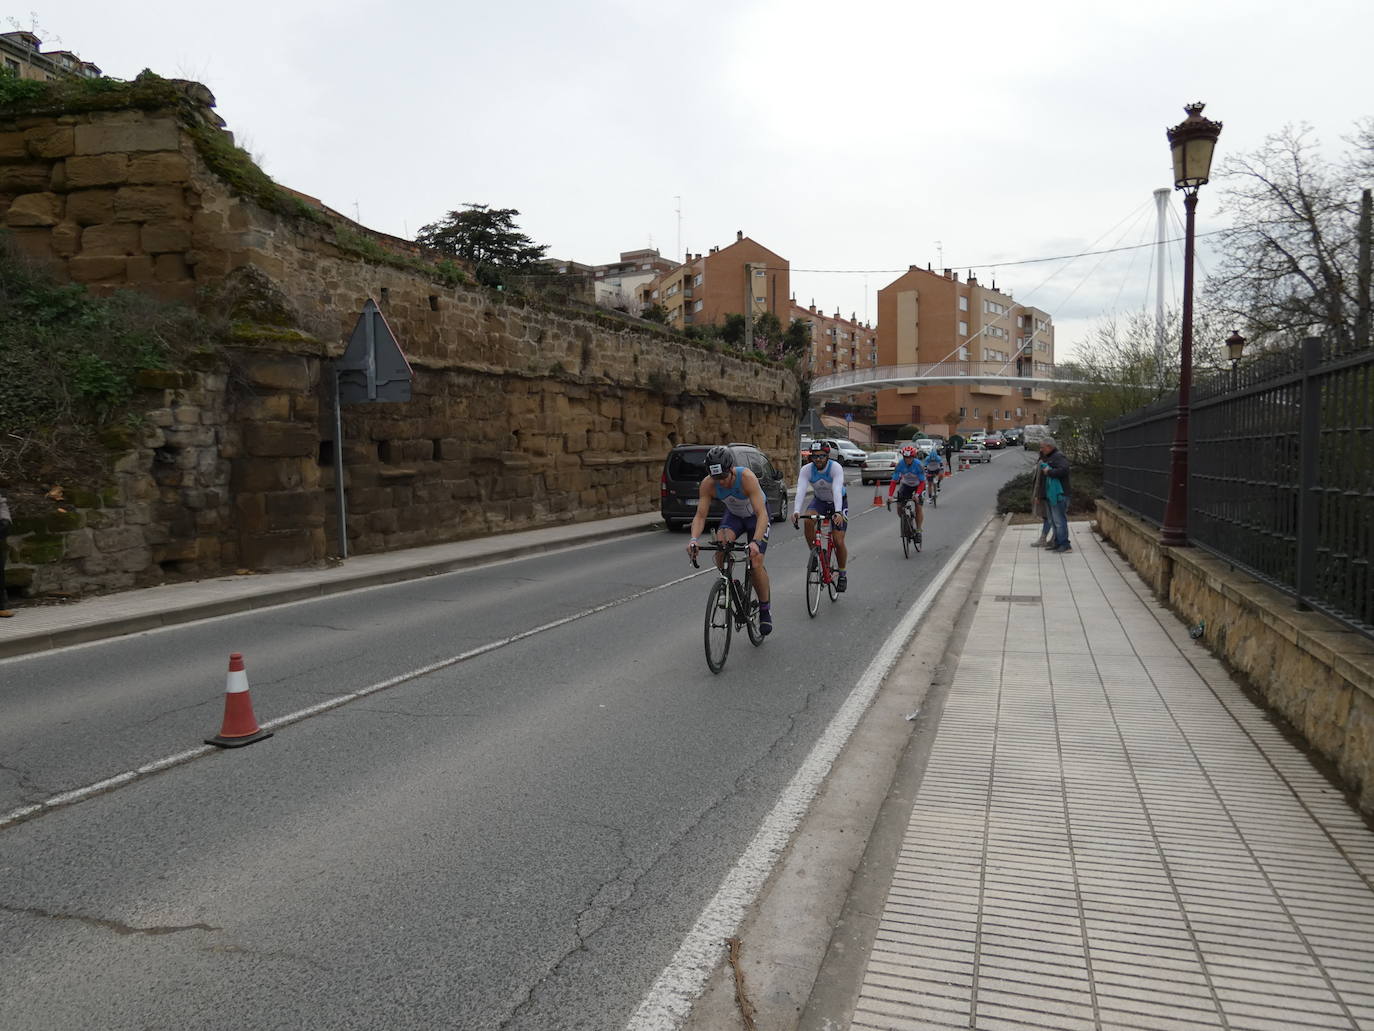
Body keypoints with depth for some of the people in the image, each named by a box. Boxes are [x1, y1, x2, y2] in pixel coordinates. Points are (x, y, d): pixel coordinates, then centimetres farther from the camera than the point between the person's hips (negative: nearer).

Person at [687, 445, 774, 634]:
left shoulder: (747, 477, -37)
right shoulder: (708, 484, -27)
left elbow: (762, 514, -42)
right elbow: (700, 515, -25)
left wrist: (756, 542, -57)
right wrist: (694, 539, -45)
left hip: (756, 516, -3)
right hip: (733, 515, 3)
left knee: (756, 564, -14)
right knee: (720, 544, -29)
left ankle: (765, 609, 8)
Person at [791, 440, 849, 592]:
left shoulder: (836, 468, -30)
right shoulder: (806, 469, -22)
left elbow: (837, 490, -43)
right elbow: (800, 491, -35)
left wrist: (838, 512, -59)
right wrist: (796, 511, -52)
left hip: (839, 502, -2)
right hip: (819, 500, 2)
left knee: (838, 542, -11)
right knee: (808, 520, -31)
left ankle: (842, 574, 14)